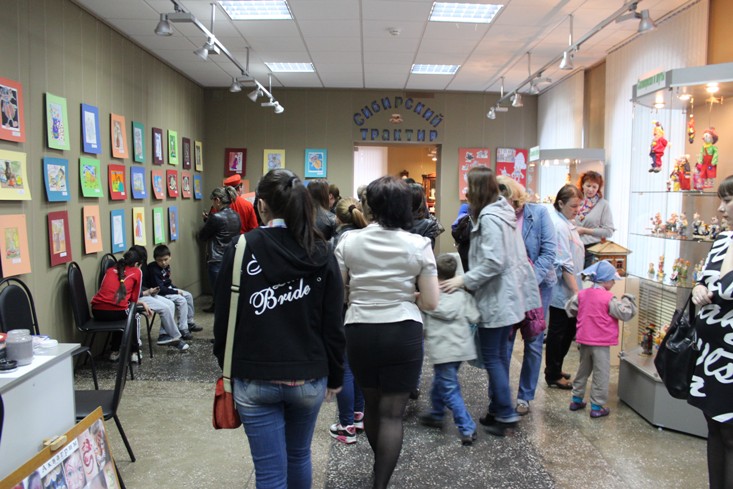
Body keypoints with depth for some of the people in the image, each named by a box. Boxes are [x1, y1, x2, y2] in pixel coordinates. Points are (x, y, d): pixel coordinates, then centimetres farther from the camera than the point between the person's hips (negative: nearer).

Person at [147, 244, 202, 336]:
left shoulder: (166, 266, 2)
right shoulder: (154, 270, -24)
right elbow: (160, 289, -26)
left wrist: (177, 288, 0)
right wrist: (176, 291, -21)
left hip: (167, 289, 9)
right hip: (159, 294, -9)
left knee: (188, 296, 7)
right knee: (181, 300, -22)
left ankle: (190, 322, 20)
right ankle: (183, 329, -16)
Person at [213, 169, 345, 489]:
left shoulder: (242, 249, -9)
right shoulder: (321, 255, -4)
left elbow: (224, 318, -4)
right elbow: (333, 327, -3)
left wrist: (228, 369, 11)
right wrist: (335, 377, 10)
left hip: (254, 379, -2)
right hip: (308, 378, 2)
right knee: (299, 456, 24)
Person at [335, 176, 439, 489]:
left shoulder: (349, 241, -3)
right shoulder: (419, 245, -6)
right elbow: (430, 302, -6)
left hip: (359, 332, 3)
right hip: (403, 333, -2)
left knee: (371, 403, 23)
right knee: (392, 412, 7)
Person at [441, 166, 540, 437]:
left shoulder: (489, 218, -19)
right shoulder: (501, 211, 12)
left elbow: (493, 262, -25)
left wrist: (464, 280, -18)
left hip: (496, 298, -10)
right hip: (506, 295, 10)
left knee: (492, 356, 1)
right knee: (498, 354, 17)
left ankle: (506, 413, 9)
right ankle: (498, 409, 27)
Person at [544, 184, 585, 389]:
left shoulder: (565, 222, 11)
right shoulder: (559, 227, -21)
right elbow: (565, 265, -24)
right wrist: (576, 291, -23)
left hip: (567, 290, 10)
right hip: (563, 290, -10)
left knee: (568, 330, 18)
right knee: (558, 332, 3)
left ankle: (554, 369, 31)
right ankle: (553, 376, 17)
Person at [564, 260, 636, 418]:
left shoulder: (582, 294, 2)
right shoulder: (608, 298, -16)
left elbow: (569, 308, 9)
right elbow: (625, 313, -12)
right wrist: (628, 299, 2)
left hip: (584, 341, 6)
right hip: (601, 343, -6)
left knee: (583, 370, 19)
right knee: (601, 375, 4)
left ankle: (576, 400, 27)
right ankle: (597, 406, 8)